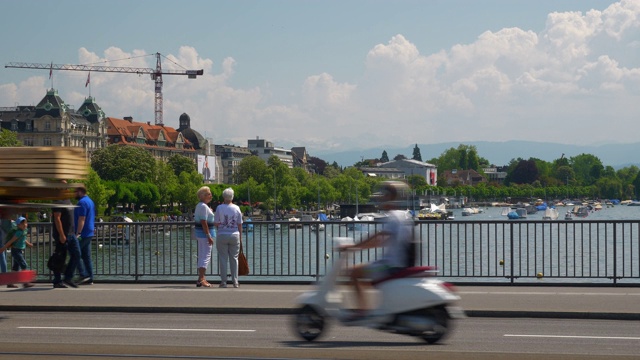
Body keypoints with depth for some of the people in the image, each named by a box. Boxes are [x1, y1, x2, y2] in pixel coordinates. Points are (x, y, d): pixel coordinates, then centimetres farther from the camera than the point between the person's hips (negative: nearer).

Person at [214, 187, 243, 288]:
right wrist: (240, 236, 11)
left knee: (223, 259, 3)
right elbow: (240, 225, 2)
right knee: (234, 258, 7)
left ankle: (223, 281, 3)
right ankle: (235, 282, 7)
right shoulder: (236, 208, 0)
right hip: (234, 235, 1)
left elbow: (216, 224, -5)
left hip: (222, 235, -1)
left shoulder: (219, 208, -6)